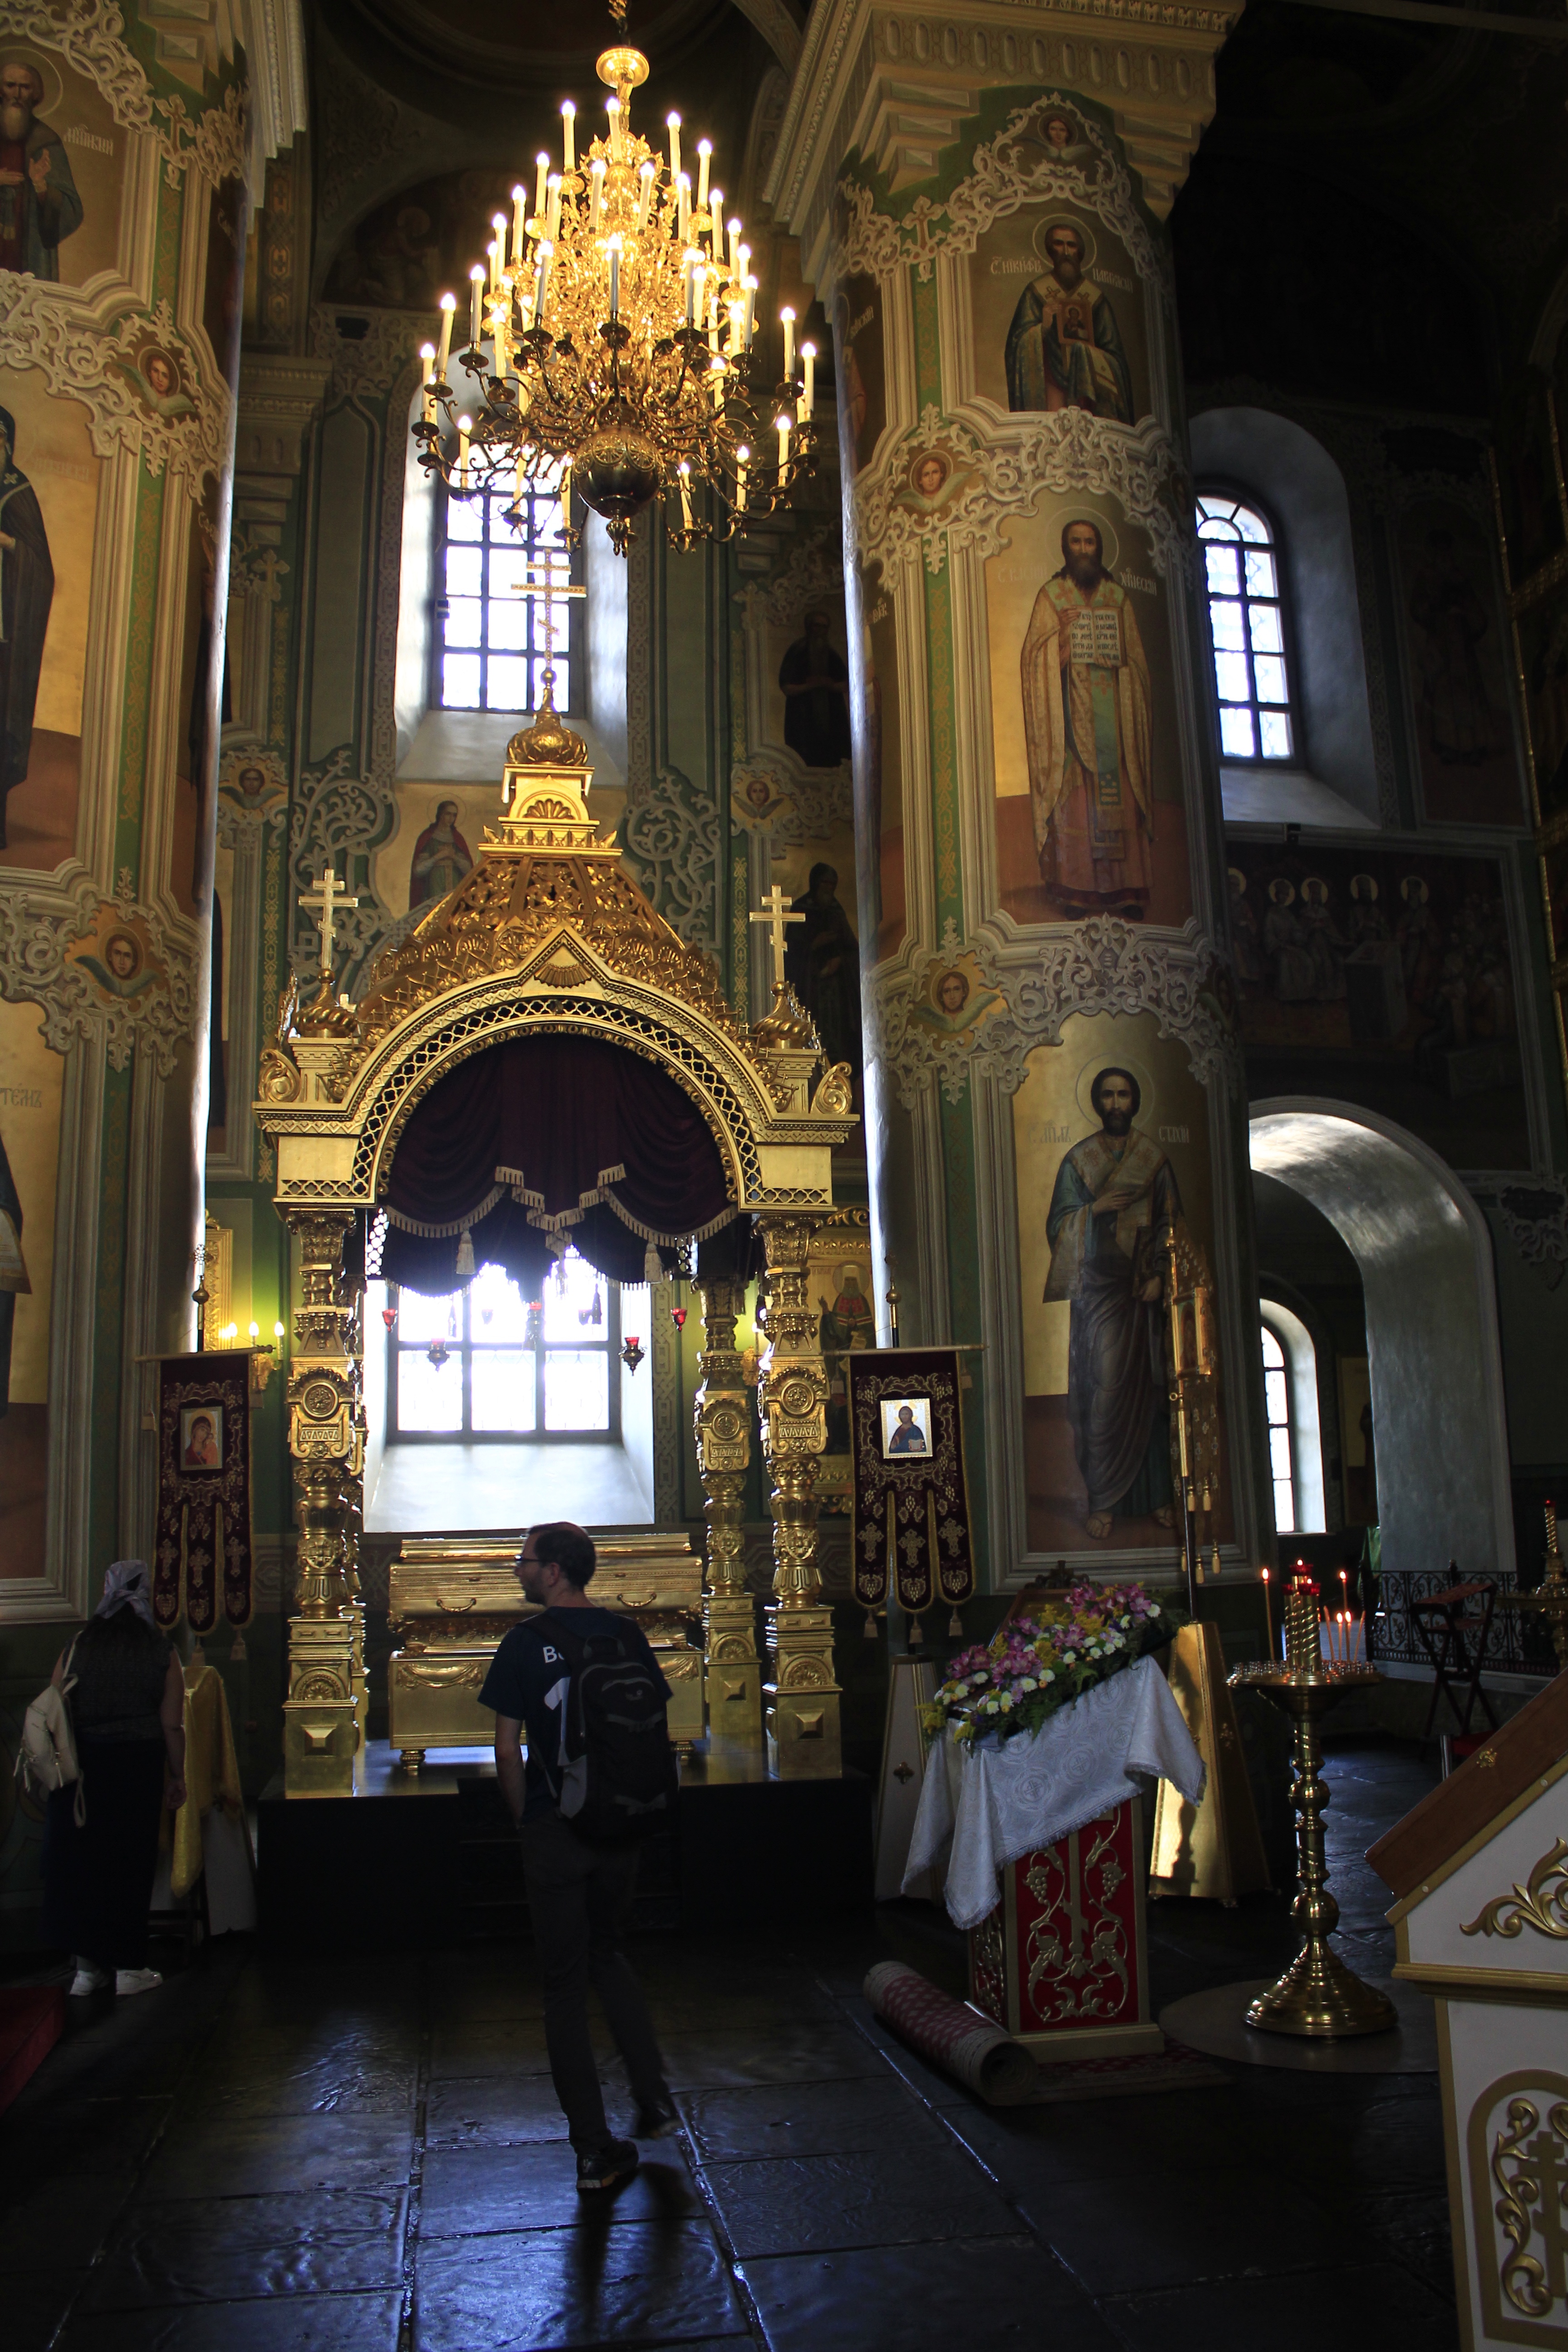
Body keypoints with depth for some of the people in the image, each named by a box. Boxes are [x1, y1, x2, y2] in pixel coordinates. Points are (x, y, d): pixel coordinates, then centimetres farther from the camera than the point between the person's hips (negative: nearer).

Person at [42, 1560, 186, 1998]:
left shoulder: (77, 1648, 1)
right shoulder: (161, 1653, -4)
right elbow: (172, 1725, -5)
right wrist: (178, 1777, 6)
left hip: (82, 1765, 2)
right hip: (139, 1765, -2)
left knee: (79, 1861, 12)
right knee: (130, 1863, 7)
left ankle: (87, 1966, 16)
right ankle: (129, 1968, 12)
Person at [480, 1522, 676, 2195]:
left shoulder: (525, 1641, -10)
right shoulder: (625, 1634, 0)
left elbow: (508, 1749, -9)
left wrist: (525, 1818, 5)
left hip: (553, 1834, -4)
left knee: (565, 1984, 7)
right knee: (606, 1954, 24)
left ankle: (594, 2149, 11)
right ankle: (653, 2097, 18)